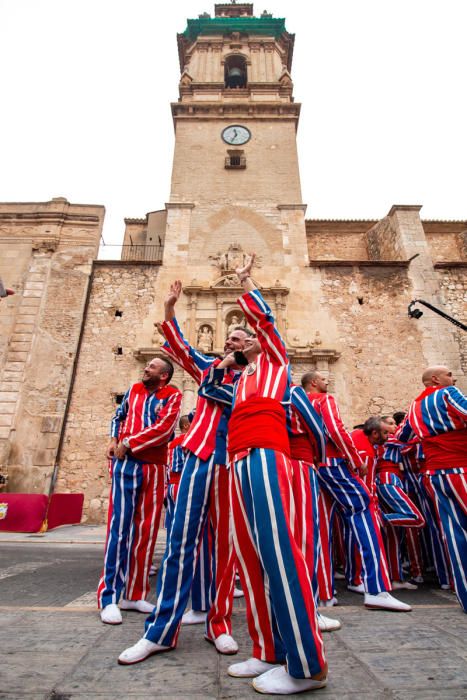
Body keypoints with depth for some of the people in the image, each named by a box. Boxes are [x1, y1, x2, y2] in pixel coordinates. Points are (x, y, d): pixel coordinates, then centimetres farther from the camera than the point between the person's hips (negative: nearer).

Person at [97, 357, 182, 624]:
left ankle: (134, 593, 20)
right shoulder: (134, 389, 11)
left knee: (147, 529, 6)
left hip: (155, 468, 0)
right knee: (120, 525, -3)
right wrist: (114, 440, 4)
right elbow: (118, 416, 22)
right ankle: (110, 597, 5)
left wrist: (128, 443, -13)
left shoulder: (173, 395, -1)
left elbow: (163, 428, -15)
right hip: (126, 463, 1)